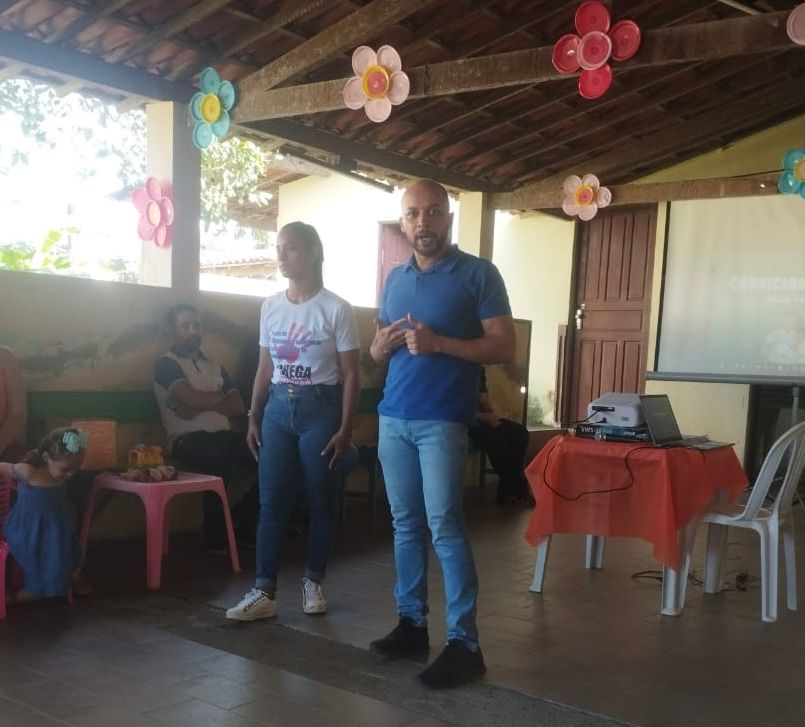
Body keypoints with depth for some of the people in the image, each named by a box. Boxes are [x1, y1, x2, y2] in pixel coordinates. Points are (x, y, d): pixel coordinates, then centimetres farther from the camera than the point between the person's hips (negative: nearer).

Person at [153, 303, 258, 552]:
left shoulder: (215, 366, 21)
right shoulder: (166, 364, 3)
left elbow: (239, 407, 9)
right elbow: (192, 398, -14)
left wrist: (202, 407, -7)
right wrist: (221, 396, 6)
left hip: (222, 434, 6)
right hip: (187, 439, -6)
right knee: (220, 464, -36)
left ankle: (242, 525, -2)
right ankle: (216, 536, -17)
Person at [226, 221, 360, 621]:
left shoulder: (336, 309, -6)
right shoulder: (270, 306, 8)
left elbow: (350, 376, -6)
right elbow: (264, 369, 13)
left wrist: (345, 429, -10)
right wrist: (253, 418, 9)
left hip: (320, 409, -4)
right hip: (278, 407, 4)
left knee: (321, 500, 6)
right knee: (272, 500, 1)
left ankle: (313, 581, 21)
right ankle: (264, 590, 5)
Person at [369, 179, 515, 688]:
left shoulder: (479, 274, -3)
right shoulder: (394, 279, 15)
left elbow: (505, 347, -8)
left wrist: (438, 343, -18)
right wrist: (382, 344, -3)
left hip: (442, 421, -6)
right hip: (393, 418, 6)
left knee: (444, 526, -7)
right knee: (406, 524, 10)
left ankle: (465, 644, 0)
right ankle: (412, 623, 21)